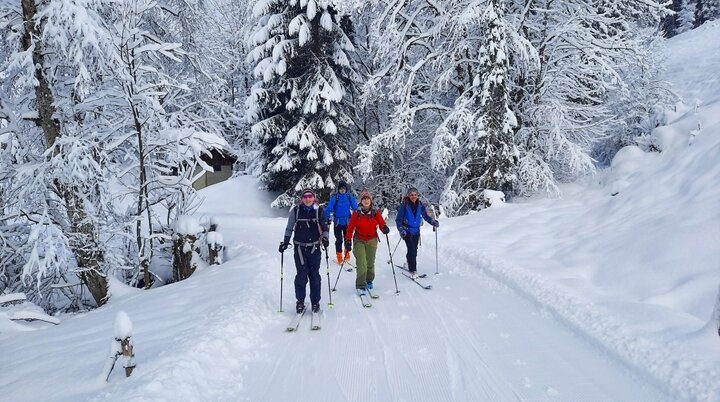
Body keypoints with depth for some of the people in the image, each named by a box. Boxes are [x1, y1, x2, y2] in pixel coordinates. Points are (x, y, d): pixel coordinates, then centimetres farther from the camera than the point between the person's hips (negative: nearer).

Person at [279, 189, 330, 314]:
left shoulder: (319, 210, 0)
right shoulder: (295, 210, -1)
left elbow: (324, 227, 8)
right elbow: (289, 228, 7)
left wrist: (325, 238, -8)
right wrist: (285, 241, 1)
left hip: (314, 248, 0)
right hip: (300, 248, 0)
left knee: (314, 275, 4)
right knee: (301, 275, -2)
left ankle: (315, 301, 16)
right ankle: (300, 301, 12)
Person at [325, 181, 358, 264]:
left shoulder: (349, 197, -3)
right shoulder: (335, 197, -9)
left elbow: (355, 207, -1)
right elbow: (329, 208, -9)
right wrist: (327, 218, -13)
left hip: (347, 222, 2)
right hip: (337, 222, -2)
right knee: (339, 240, 0)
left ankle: (347, 254, 30)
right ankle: (339, 256, 11)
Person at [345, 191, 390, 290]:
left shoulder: (375, 213, 0)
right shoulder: (357, 213, -3)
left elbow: (381, 223, -2)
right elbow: (350, 227, -1)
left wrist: (384, 228, -25)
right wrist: (348, 241, -4)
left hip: (372, 240, 2)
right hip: (359, 241, -2)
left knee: (370, 262, 9)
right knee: (361, 263, -14)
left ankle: (369, 281, 33)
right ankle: (361, 284, -9)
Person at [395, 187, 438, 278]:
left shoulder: (420, 205, 0)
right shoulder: (404, 205, -11)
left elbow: (426, 216, 7)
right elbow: (398, 219, -9)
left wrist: (433, 222, -9)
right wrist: (401, 229, -22)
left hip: (416, 231, 5)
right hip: (407, 231, -5)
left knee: (414, 250, 12)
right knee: (412, 250, -16)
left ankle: (409, 264, 36)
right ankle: (413, 270, -12)